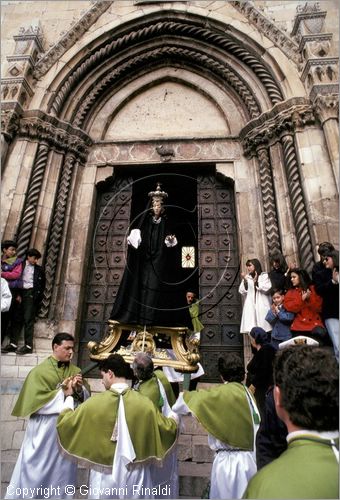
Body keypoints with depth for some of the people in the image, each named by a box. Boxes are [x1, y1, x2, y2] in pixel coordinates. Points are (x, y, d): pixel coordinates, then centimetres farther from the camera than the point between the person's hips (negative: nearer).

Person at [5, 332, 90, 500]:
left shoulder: (76, 371, 0)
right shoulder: (39, 371, -12)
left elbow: (86, 395, 2)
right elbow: (36, 400, -19)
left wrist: (79, 389, -19)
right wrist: (65, 392, -21)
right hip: (45, 429, -4)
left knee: (63, 470, 17)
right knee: (37, 469, 12)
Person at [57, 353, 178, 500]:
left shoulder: (95, 402, -15)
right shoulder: (144, 403, -13)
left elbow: (67, 421, -1)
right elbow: (168, 428, -3)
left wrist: (68, 397, 16)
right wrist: (174, 416, 19)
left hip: (105, 475, 0)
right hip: (136, 475, 0)